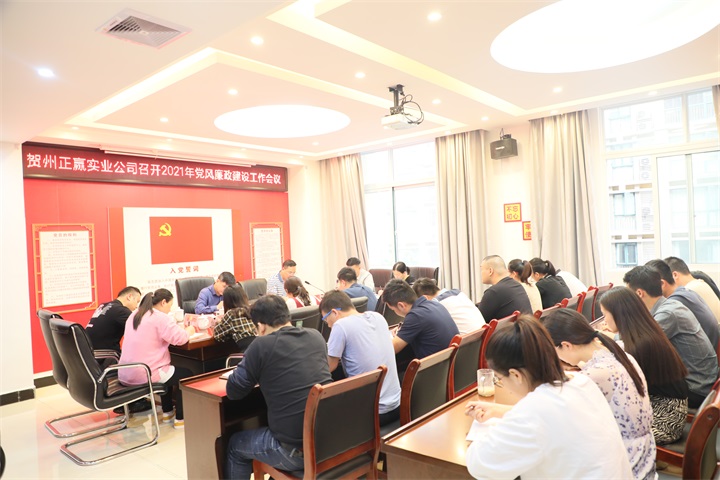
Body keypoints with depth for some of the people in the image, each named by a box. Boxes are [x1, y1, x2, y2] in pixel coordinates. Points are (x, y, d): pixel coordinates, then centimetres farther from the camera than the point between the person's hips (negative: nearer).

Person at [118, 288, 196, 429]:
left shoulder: (134, 315, 12)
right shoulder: (161, 318, -15)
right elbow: (180, 339, -19)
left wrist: (176, 328, 15)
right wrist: (189, 330, 2)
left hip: (126, 374, 9)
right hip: (144, 374, -9)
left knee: (168, 370, 33)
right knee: (187, 374, 14)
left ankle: (167, 413, 38)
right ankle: (180, 419, 17)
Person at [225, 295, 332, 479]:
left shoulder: (262, 345, -12)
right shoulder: (316, 336, 4)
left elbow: (233, 391, -2)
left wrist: (258, 375, 15)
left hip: (297, 449, -6)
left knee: (235, 445, 24)